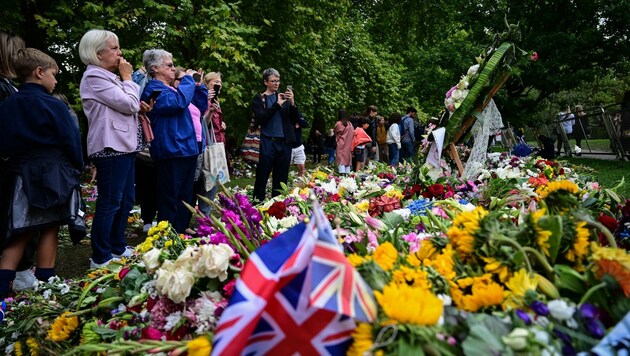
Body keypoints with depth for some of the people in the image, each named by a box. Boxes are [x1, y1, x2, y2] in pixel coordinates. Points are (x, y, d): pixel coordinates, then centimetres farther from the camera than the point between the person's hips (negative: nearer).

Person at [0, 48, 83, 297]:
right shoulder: (52, 106, -10)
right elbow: (71, 141, -8)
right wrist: (77, 168, 6)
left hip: (21, 176, 5)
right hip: (54, 175, -5)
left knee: (21, 233, 10)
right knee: (50, 229, 4)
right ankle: (45, 285, 11)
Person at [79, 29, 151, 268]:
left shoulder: (108, 76, 19)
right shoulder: (94, 77, -10)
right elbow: (129, 104, -16)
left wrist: (139, 106, 5)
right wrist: (127, 78, -2)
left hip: (124, 146, 10)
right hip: (111, 148, -10)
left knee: (125, 201, 14)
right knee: (109, 203, -6)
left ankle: (118, 248, 25)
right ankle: (100, 257, 3)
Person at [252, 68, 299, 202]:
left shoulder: (284, 97, 12)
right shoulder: (259, 98, 5)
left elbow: (295, 120, 9)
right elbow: (260, 118, -9)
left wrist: (292, 102, -8)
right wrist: (277, 104, -14)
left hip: (284, 142, 3)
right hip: (267, 142, -3)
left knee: (281, 178, 7)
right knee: (262, 177, -1)